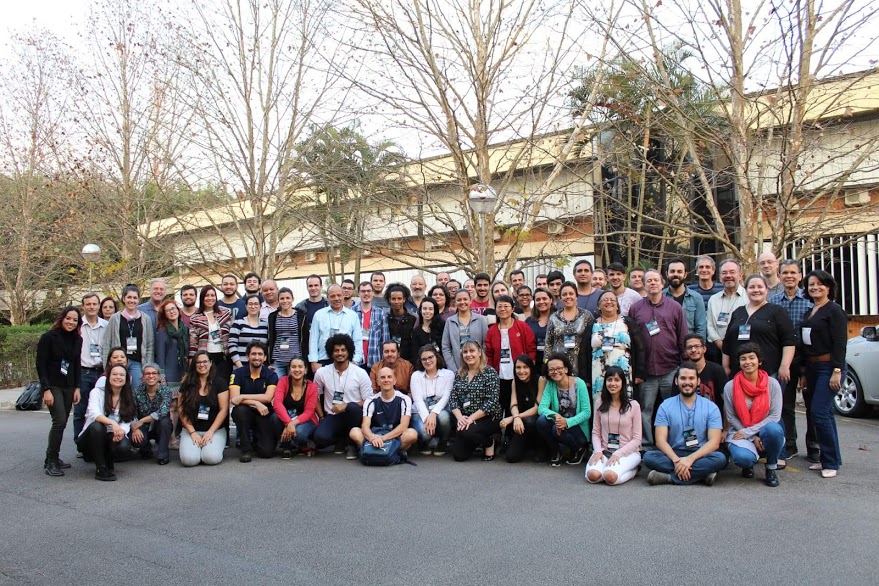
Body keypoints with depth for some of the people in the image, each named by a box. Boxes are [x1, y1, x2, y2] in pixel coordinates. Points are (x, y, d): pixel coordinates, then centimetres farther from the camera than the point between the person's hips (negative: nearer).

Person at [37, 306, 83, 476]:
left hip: (69, 387, 5)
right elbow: (41, 365, -10)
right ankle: (51, 462, -6)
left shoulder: (77, 340, 7)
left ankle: (53, 457, 18)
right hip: (52, 386, -5)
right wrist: (46, 389, -16)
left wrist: (77, 388, 5)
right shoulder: (48, 337, -8)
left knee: (62, 423, 5)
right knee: (60, 421, -15)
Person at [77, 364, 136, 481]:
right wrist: (112, 423, -41)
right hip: (93, 437, -2)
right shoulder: (97, 392, -3)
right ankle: (100, 468, -22)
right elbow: (94, 413, -22)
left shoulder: (128, 398, 7)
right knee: (96, 426, -36)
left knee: (124, 448, -32)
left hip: (113, 437, 2)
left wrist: (120, 432, -28)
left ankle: (108, 461, 7)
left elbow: (126, 423, -3)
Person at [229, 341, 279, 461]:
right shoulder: (237, 373, -5)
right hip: (244, 414, 0)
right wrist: (256, 403, -29)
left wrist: (242, 396, -23)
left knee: (267, 452, -18)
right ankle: (246, 449, -17)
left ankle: (256, 441, 21)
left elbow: (267, 397, -18)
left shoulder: (271, 375, -4)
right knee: (240, 409, -36)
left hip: (263, 415, 0)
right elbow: (233, 399, -17)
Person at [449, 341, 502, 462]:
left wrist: (472, 418, -22)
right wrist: (459, 417, -16)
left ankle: (489, 442, 0)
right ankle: (477, 442, 26)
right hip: (464, 419, 5)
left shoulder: (490, 372, -9)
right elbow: (453, 399, 3)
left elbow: (492, 402, -16)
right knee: (459, 455, -7)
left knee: (466, 432, -32)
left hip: (487, 418, -5)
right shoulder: (459, 374, 8)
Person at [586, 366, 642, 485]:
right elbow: (596, 432, 7)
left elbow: (637, 439, -3)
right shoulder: (599, 403, 6)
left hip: (627, 452, -2)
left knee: (610, 476, -31)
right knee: (593, 475, -29)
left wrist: (618, 453, -15)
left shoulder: (633, 405, -3)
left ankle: (632, 469, 0)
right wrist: (598, 451, -12)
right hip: (604, 451, 2)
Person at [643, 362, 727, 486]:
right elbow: (660, 440, -6)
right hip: (673, 454, 0)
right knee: (649, 457, -28)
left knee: (720, 458, -31)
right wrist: (676, 460, -25)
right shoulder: (665, 406, 3)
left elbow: (714, 442, -8)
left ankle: (670, 477, -26)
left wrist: (690, 459, -24)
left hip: (700, 455, 0)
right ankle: (702, 473, -27)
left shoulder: (711, 407, 2)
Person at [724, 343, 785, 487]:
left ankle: (771, 468, -6)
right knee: (743, 457, -34)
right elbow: (731, 417, -1)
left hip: (764, 431, 1)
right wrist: (752, 438, -12)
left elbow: (775, 416, -7)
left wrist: (748, 432, -15)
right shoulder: (730, 386, -3)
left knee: (773, 429, -36)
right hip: (740, 432, -1)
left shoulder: (772, 384, -3)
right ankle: (748, 465, 9)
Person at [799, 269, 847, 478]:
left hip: (829, 367, -8)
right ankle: (828, 458, 19)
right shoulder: (809, 313, 16)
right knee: (824, 413, 12)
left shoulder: (834, 311, -8)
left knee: (819, 412, -13)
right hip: (812, 367, 8)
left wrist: (837, 371, -21)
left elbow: (840, 342, -15)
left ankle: (831, 462, -4)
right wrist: (804, 373, 18)